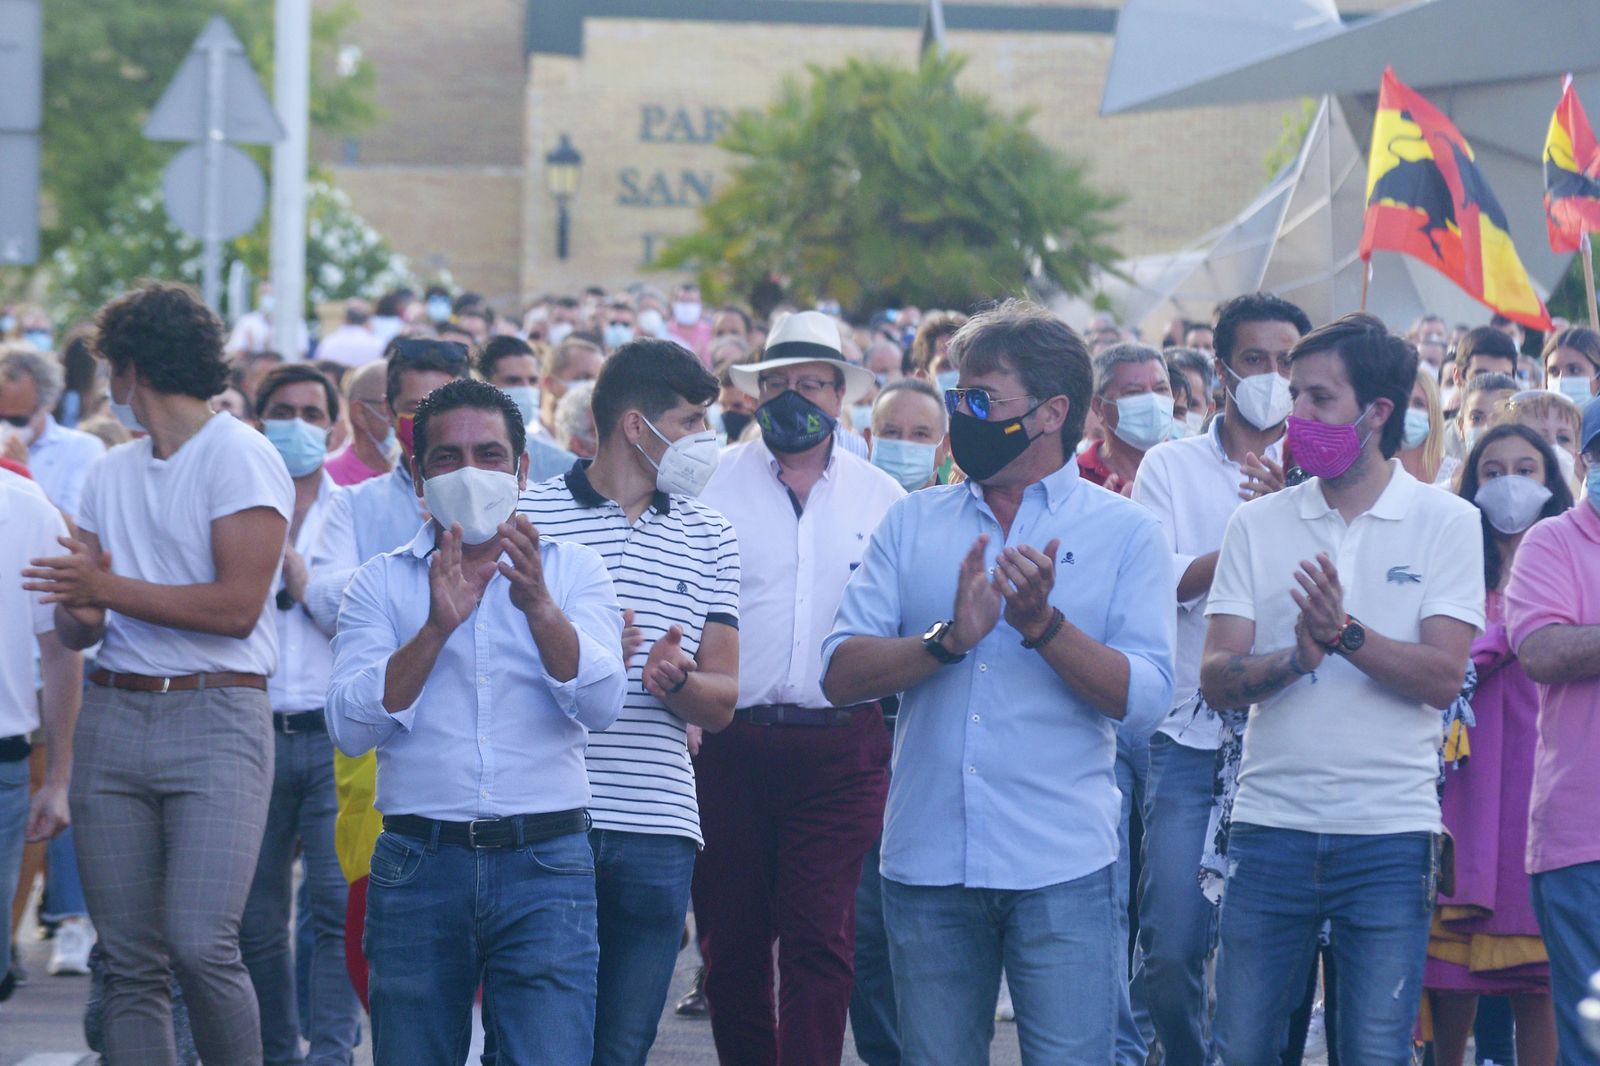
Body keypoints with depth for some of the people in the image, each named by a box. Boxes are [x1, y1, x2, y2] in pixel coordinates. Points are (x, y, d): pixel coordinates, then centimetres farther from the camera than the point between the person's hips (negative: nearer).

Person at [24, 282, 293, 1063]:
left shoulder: (241, 457, -3)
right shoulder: (110, 473, 19)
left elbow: (236, 608, -13)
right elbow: (76, 630, 17)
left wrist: (107, 588, -9)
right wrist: (78, 610, -7)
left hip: (215, 714, -6)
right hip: (113, 715, 6)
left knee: (200, 943, -18)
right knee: (130, 960, 2)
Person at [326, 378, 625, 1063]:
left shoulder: (572, 571, 9)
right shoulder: (382, 583, 9)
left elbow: (600, 705, -6)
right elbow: (350, 728, -5)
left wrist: (538, 606, -22)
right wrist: (437, 627, -17)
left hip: (545, 861, -1)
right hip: (418, 867, 1)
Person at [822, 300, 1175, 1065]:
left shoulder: (1123, 533, 3)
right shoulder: (913, 523, 11)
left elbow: (1146, 699, -7)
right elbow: (840, 672, 0)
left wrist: (1043, 624, -19)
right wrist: (949, 638, -15)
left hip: (1061, 870, -3)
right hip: (926, 860, 3)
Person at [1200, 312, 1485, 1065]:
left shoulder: (1446, 523, 1)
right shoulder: (1257, 525, 8)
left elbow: (1442, 678, -8)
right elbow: (1216, 678, 0)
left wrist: (1348, 636, -24)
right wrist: (1296, 658, -20)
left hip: (1389, 832, -2)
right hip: (1271, 825, 2)